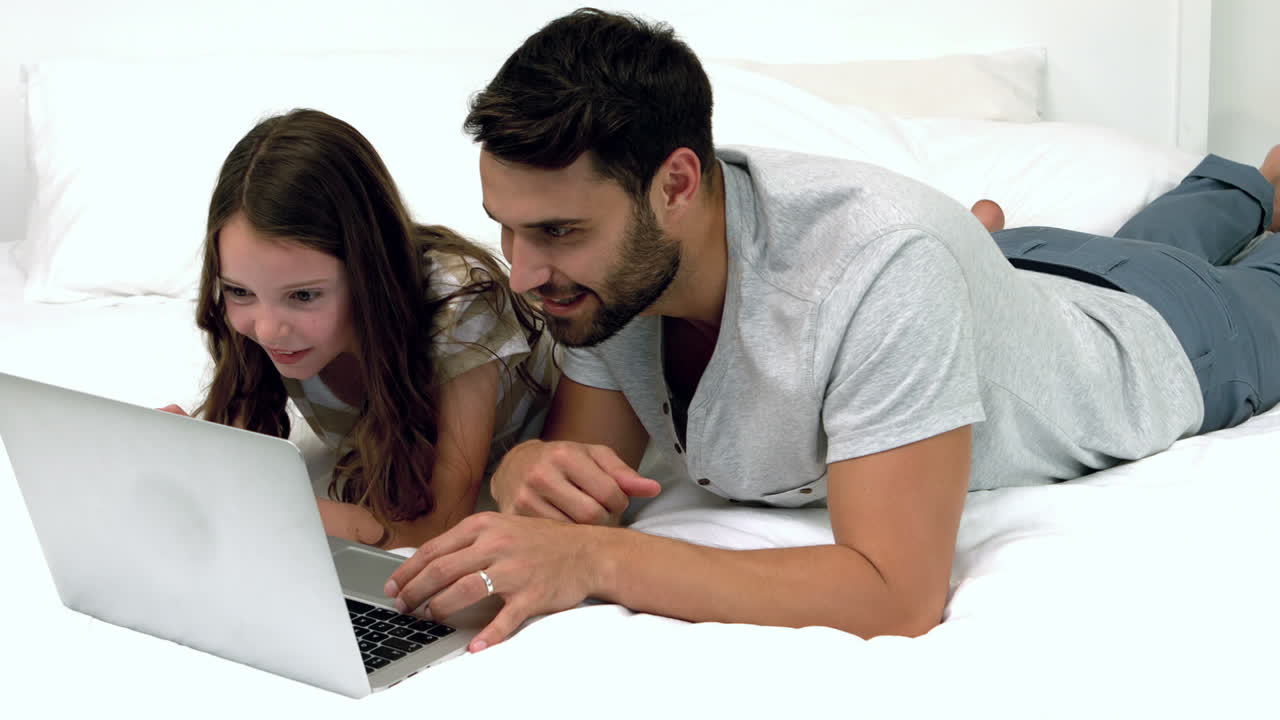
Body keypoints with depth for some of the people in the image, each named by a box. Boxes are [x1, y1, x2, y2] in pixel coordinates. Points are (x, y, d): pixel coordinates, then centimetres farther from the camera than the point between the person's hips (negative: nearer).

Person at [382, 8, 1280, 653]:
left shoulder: (882, 265, -52)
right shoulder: (608, 256, -32)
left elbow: (899, 597, -55)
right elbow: (582, 449, -23)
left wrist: (596, 559, -61)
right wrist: (534, 474, -48)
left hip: (1155, 343, -5)